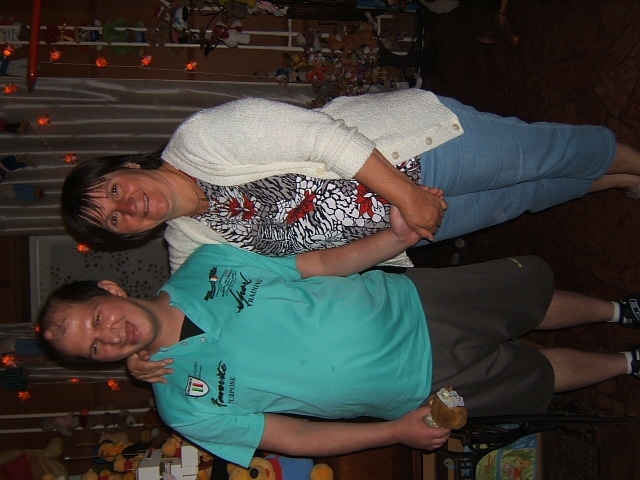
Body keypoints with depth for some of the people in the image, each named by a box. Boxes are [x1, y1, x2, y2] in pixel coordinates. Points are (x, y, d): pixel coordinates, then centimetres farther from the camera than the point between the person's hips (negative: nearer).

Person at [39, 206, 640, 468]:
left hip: (404, 299, 3)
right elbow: (293, 438, -12)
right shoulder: (183, 403, -16)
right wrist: (396, 431, -18)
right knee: (536, 375, 10)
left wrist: (394, 237, -20)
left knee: (533, 285, 16)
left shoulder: (202, 267, -9)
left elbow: (324, 262, -4)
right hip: (418, 384, -3)